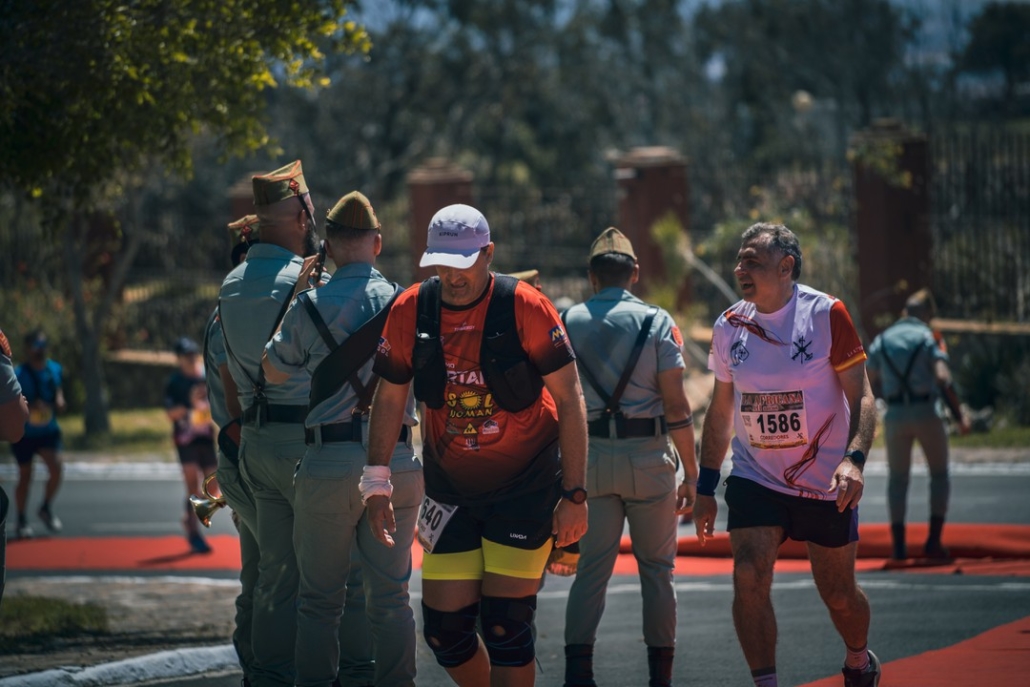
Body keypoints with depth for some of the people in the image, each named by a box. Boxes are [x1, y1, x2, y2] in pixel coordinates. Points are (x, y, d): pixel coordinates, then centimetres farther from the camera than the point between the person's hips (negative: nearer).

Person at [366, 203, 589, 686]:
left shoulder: (525, 308, -15)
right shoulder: (409, 312, -4)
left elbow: (569, 400, -11)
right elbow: (389, 398, 7)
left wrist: (575, 494, -13)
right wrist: (376, 483, 2)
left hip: (525, 486, -4)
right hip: (449, 491, 4)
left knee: (505, 621, -10)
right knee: (444, 626, 1)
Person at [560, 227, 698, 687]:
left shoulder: (568, 322, 5)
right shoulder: (656, 321, -2)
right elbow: (675, 404, -5)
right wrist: (691, 472, -1)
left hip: (590, 455, 2)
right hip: (648, 455, -2)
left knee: (591, 567, 3)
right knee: (656, 567, 8)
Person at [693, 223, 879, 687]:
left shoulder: (825, 314, -10)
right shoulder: (729, 326, 2)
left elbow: (861, 397, -9)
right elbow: (720, 412, 12)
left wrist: (854, 459, -25)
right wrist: (705, 487, 10)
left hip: (825, 482, -2)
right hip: (754, 477, 3)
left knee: (838, 594, 8)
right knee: (749, 579, -17)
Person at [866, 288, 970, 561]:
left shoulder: (881, 341, 8)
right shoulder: (929, 338, -3)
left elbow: (870, 383, 9)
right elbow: (943, 379, -16)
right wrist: (959, 416, -12)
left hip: (895, 415, 3)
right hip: (927, 414, -3)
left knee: (898, 478, 13)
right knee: (939, 475, 12)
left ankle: (898, 544, 5)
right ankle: (934, 541, 3)